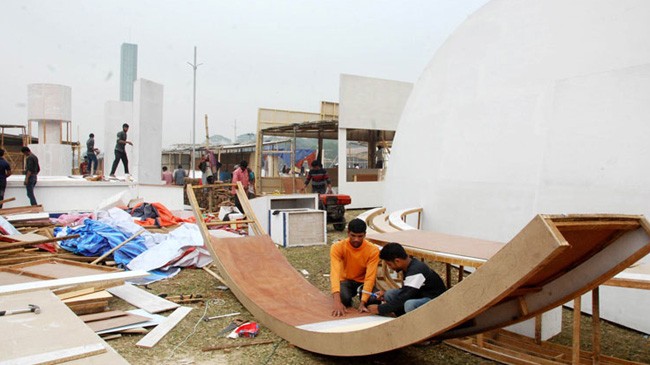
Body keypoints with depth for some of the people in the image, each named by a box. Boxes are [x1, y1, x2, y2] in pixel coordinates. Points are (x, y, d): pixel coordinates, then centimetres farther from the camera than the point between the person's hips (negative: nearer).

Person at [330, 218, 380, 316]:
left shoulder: (373, 250, -21)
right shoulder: (337, 247, -23)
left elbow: (370, 277, -24)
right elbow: (335, 273, -35)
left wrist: (363, 302, -37)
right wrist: (337, 301, -49)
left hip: (363, 282, 1)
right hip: (346, 281, 0)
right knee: (343, 298, -33)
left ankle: (362, 300, 7)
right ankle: (347, 302, 5)